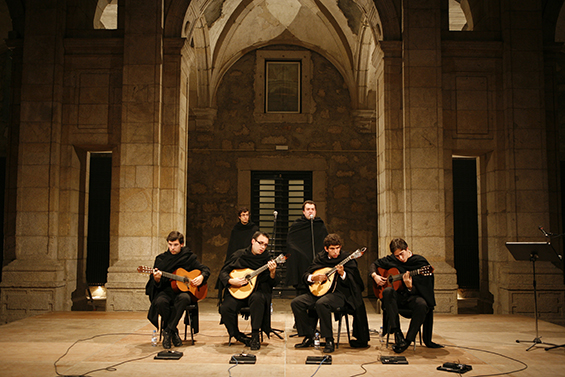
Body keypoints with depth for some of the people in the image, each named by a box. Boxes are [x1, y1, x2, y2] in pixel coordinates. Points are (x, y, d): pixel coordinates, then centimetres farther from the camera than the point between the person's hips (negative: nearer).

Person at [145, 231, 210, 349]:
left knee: (184, 298, -38)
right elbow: (156, 285, 5)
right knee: (160, 301, -35)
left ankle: (168, 332, -25)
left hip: (183, 290, -1)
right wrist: (156, 279, -19)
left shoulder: (189, 257, 9)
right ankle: (174, 332, -13)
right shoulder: (161, 258, 9)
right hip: (166, 291, 1)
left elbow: (206, 269, 14)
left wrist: (201, 277, -8)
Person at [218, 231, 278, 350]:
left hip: (257, 292, -1)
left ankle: (255, 336, -25)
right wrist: (231, 281, -13)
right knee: (225, 308, -26)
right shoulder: (239, 255, 2)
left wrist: (272, 272, -22)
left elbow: (273, 283, -2)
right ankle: (238, 336, -1)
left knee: (257, 298, -37)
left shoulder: (267, 259, 1)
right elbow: (223, 272, 7)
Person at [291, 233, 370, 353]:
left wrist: (342, 274, -27)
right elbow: (305, 276, 12)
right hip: (318, 291, 6)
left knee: (321, 304, -37)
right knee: (296, 303, -12)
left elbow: (352, 283, -11)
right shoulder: (320, 258, 9)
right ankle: (309, 337, -1)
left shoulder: (347, 259, -4)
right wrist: (314, 277, -9)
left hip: (339, 293, -6)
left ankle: (329, 340, -24)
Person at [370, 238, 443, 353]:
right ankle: (397, 332, -33)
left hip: (412, 296, -2)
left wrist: (410, 287, -31)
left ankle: (408, 340, -26)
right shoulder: (391, 260, 5)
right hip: (397, 296, 3)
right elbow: (374, 264, 20)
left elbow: (421, 290, -10)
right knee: (388, 291, -33)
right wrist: (375, 276, -1)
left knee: (422, 304, -37)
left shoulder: (420, 262, -7)